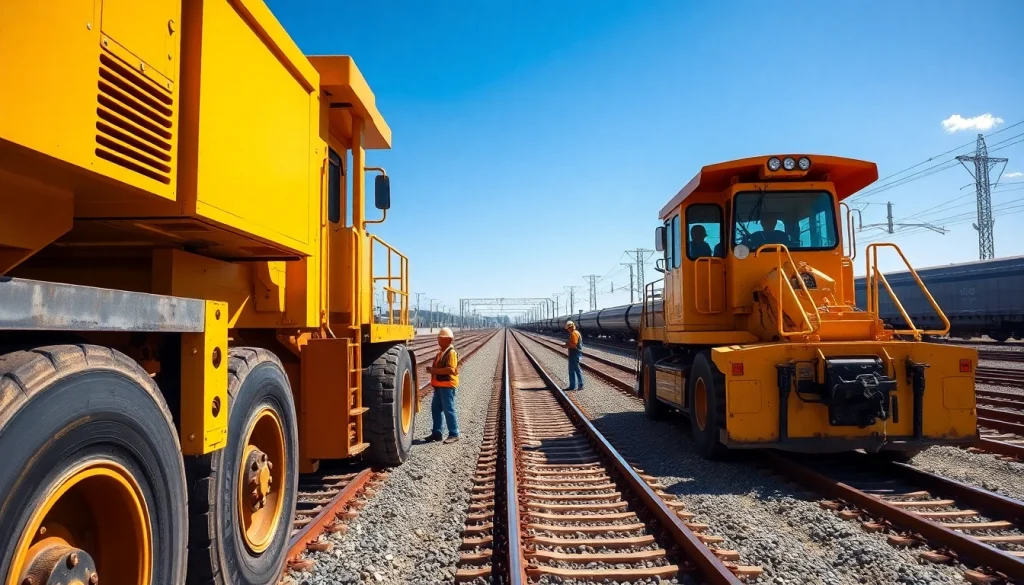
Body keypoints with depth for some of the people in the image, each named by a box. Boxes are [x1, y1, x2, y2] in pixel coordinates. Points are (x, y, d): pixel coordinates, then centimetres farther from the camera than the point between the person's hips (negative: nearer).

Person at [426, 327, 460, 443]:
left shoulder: (451, 352, -15)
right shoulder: (442, 352, 16)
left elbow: (450, 369, -25)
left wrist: (434, 370, -22)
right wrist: (432, 369, 10)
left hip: (447, 386, -10)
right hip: (439, 385, 10)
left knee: (449, 410, -6)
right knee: (435, 409, 12)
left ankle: (454, 434, 1)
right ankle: (437, 433, 20)